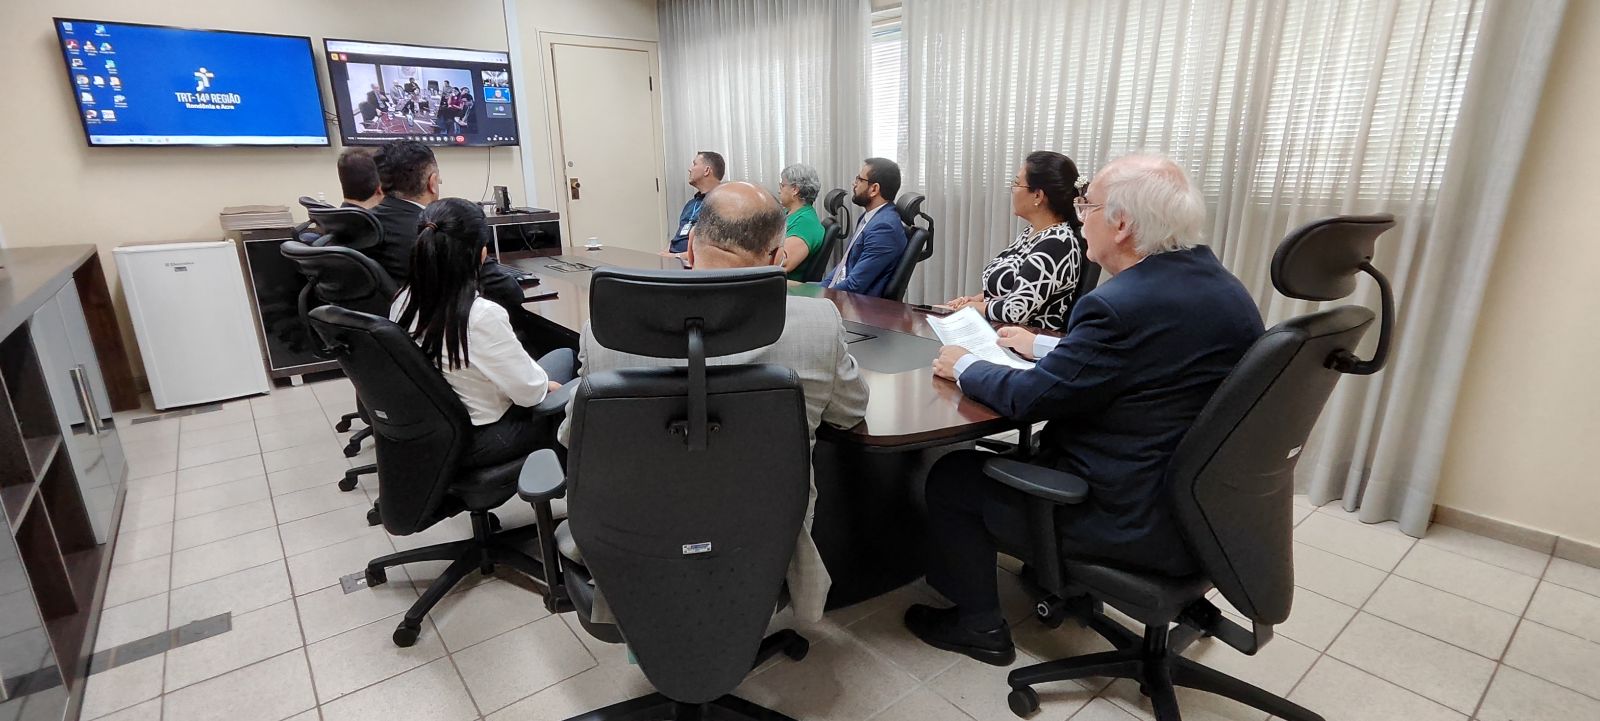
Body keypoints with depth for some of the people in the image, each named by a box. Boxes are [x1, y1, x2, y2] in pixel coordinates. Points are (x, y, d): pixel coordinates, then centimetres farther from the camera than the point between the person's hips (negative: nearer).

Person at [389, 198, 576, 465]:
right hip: (481, 439, -7)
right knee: (565, 357, 17)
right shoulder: (482, 316, -32)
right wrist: (545, 383, -3)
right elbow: (530, 391, -23)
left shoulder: (403, 300, -9)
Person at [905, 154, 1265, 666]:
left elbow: (1028, 399, -20)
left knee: (951, 476, 3)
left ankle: (979, 625, 21)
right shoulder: (1222, 286, 1)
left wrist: (963, 366, -2)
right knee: (1032, 447, 28)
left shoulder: (1121, 304, -28)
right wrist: (1044, 346, 16)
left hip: (1136, 522, -9)